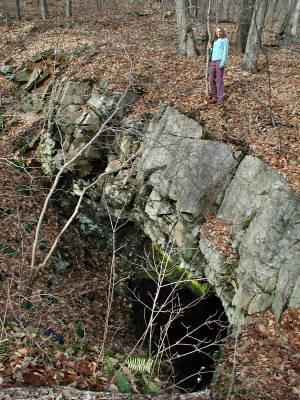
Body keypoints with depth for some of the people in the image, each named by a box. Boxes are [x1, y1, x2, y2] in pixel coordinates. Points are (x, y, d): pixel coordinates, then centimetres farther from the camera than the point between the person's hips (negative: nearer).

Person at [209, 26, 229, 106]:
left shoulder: (225, 40, 1)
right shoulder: (215, 40, 19)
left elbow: (225, 52, -5)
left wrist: (222, 63, -14)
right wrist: (211, 48, 4)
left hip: (220, 60, -6)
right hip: (213, 61, 7)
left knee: (219, 80, -7)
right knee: (211, 80, 5)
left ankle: (220, 99, -3)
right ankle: (214, 96, 18)